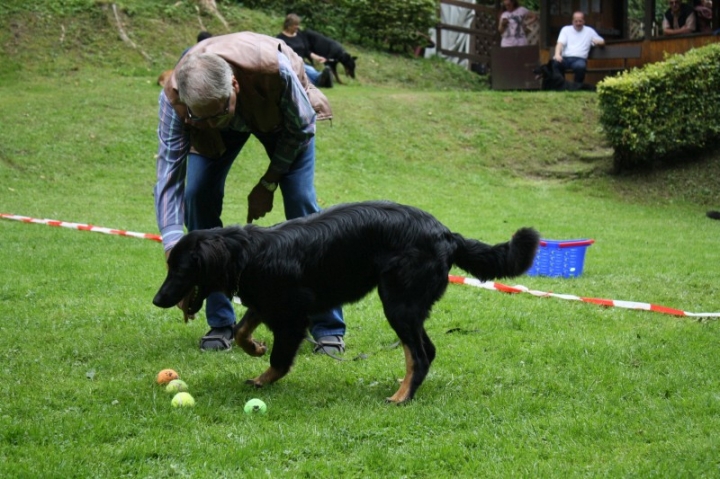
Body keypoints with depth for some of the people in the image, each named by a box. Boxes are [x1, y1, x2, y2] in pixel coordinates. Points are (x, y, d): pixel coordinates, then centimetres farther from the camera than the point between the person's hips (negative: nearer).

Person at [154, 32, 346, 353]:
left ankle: (328, 328, -5)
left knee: (301, 202, -15)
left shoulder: (275, 70, -44)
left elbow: (301, 128, -23)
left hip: (279, 115, -2)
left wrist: (268, 184, -18)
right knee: (198, 197, -14)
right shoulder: (173, 97, -39)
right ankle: (220, 323, -1)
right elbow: (168, 176, -37)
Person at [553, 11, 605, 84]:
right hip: (565, 57, 1)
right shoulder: (566, 29, 17)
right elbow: (560, 44, 3)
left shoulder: (589, 31, 17)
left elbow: (602, 41, 17)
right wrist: (557, 54, -20)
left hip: (579, 59, -1)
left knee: (580, 66, -39)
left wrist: (597, 41, -10)